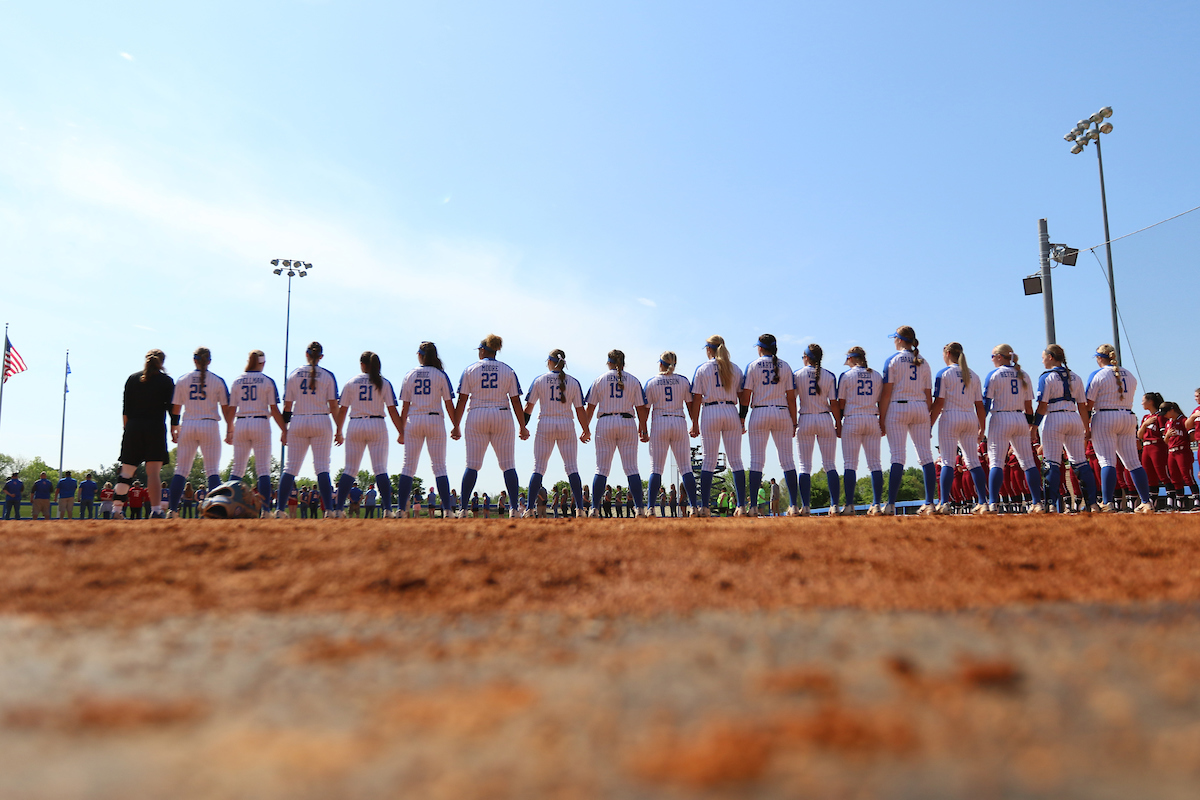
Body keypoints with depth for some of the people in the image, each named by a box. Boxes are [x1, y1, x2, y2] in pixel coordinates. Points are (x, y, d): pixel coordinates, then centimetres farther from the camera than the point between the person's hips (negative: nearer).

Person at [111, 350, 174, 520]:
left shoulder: (132, 379, 11)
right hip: (156, 428, -3)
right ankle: (156, 510, -16)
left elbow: (126, 409, 8)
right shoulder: (167, 381, 3)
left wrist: (127, 428, 14)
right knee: (153, 472, -7)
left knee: (126, 471, 10)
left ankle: (116, 510, 10)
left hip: (133, 428, 3)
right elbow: (172, 408, -2)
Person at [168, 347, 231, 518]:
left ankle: (172, 509, 3)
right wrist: (230, 430, 8)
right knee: (213, 471, -1)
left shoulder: (182, 380, 6)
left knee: (181, 470, 6)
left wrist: (173, 429, 15)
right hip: (209, 426, -2)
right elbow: (226, 409, 1)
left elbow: (175, 408, 7)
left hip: (188, 426, 2)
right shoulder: (218, 381, 1)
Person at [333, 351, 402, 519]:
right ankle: (388, 509, -11)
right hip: (377, 426, -1)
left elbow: (343, 410, 7)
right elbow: (392, 411, -2)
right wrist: (401, 432, -1)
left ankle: (339, 508, 2)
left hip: (355, 426, 1)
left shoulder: (351, 383, 8)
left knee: (350, 470, 7)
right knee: (380, 470, -3)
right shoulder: (384, 383, 4)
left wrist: (338, 432, 15)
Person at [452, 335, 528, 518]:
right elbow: (515, 401, 3)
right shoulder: (508, 370, 8)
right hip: (502, 417, 0)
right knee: (508, 464, 0)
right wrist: (523, 427, 6)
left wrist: (456, 426, 4)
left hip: (477, 417, 0)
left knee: (472, 464, 3)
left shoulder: (470, 370, 5)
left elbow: (462, 400, 1)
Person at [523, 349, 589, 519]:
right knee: (572, 468, 2)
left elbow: (529, 406, 1)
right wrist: (586, 430, 9)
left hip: (545, 425, 0)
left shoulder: (539, 380, 2)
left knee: (538, 467, 3)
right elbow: (580, 410, 2)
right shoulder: (573, 382, 4)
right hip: (567, 425, 1)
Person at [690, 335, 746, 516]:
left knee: (709, 461, 0)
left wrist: (695, 424, 3)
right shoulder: (736, 369, 11)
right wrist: (742, 420, 11)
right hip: (732, 412, 2)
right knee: (736, 461, 3)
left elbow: (697, 398, 0)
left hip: (710, 413, -2)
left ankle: (704, 507, -2)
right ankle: (741, 506, -3)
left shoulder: (702, 369, 4)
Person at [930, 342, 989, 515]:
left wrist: (930, 424, -5)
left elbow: (938, 403, -8)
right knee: (973, 461, 8)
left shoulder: (944, 373, -1)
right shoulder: (973, 375, 14)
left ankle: (945, 503, -14)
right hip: (971, 418, 5)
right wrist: (982, 428, 16)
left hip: (950, 417, -5)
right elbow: (980, 405, 12)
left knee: (947, 461, -7)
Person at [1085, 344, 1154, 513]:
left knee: (1107, 461, -9)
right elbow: (1128, 400, 16)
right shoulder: (1130, 375, 14)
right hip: (1129, 418, 5)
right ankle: (1146, 503, 7)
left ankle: (1107, 503, -17)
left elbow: (1088, 404, -7)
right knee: (1133, 462, 7)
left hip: (1104, 418, -5)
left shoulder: (1097, 375, -4)